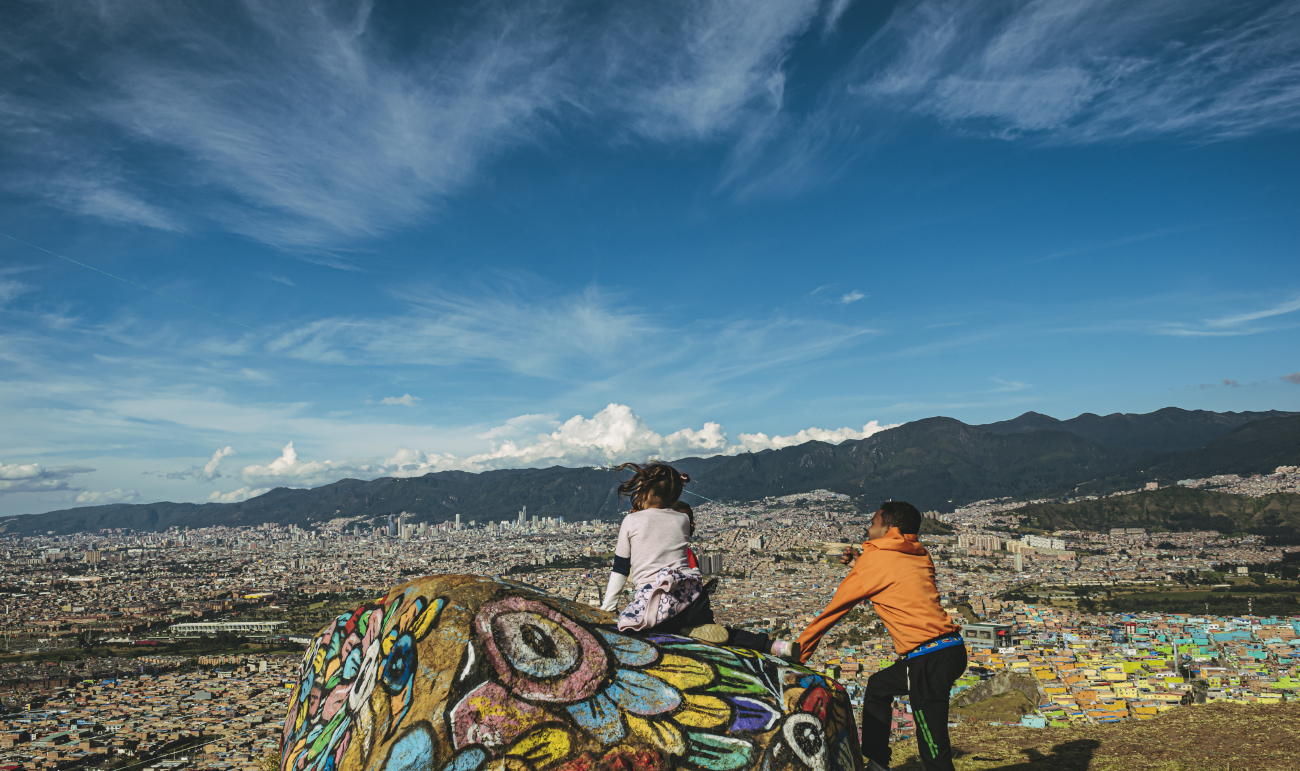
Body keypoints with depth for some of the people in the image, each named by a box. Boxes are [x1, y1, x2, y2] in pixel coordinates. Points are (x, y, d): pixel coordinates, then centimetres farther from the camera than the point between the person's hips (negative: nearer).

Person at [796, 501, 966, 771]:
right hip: (951, 649, 9)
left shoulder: (874, 560, -5)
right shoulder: (920, 556, 12)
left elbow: (834, 608, 2)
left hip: (930, 659, -9)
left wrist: (799, 651, 10)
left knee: (934, 749, -2)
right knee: (878, 686, 25)